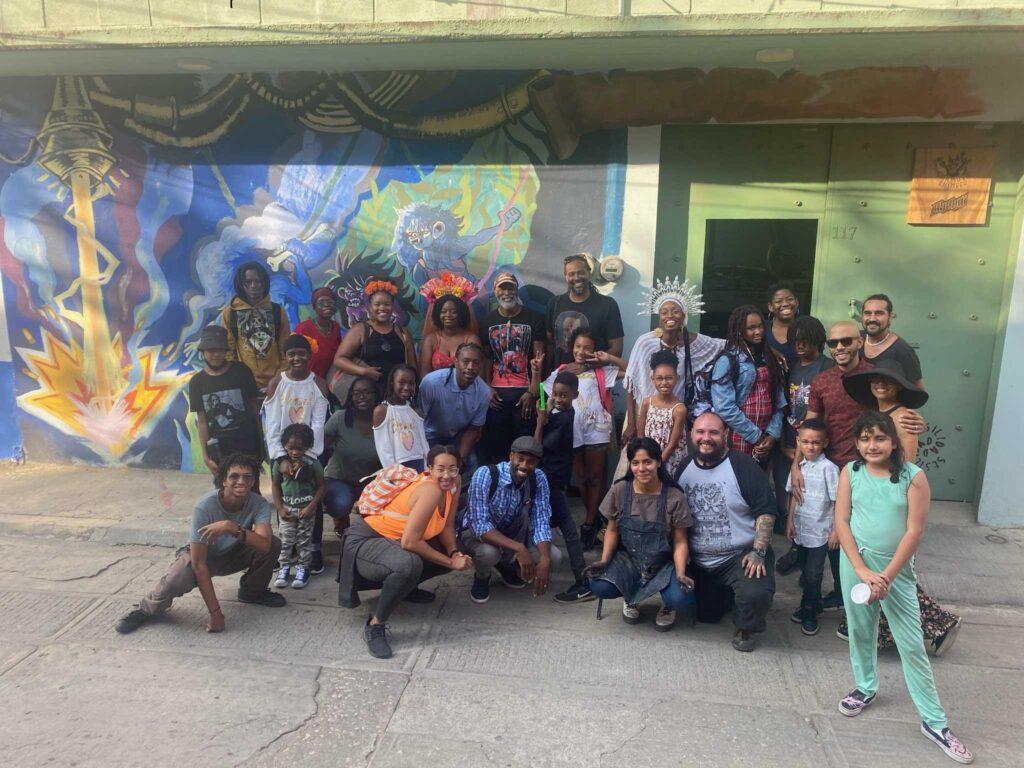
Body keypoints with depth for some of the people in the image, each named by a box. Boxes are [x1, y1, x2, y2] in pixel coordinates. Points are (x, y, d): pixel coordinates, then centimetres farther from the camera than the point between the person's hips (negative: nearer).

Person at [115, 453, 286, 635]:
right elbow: (199, 564, -30)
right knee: (179, 578, -35)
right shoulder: (205, 507, -33)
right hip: (202, 555, -3)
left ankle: (252, 591, 7)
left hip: (234, 554, 3)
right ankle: (146, 610, 0)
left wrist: (233, 528, -53)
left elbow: (264, 544, -39)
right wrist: (215, 612, -31)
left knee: (274, 545, -23)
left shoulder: (259, 504, -24)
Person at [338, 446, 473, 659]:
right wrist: (451, 562, -23)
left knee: (457, 556, 3)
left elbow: (447, 526, 3)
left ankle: (406, 587, 23)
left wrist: (455, 554, -16)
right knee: (409, 565, -39)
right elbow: (410, 542, -32)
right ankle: (375, 625, -15)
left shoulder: (453, 484, -6)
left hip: (395, 542, 9)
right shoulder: (430, 490, -30)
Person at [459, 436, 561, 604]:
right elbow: (480, 526, -35)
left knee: (554, 557, -16)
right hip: (477, 533, -4)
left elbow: (541, 523, -17)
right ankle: (482, 578, 1)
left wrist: (544, 560, -34)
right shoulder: (485, 475, -30)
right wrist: (518, 548, -44)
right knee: (488, 552, -38)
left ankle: (507, 566, 15)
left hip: (511, 534, 4)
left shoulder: (539, 479, -15)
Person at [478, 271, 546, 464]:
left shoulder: (533, 319, 3)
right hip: (497, 393, 2)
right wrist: (488, 388, -1)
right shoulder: (488, 321, 11)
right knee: (495, 442, 2)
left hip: (524, 392, -2)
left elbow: (538, 357, -1)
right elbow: (486, 358, 11)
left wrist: (532, 391, -9)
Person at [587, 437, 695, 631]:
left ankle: (667, 605, 11)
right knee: (599, 586, -27)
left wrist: (680, 574, -20)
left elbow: (680, 542, -5)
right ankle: (631, 597, 12)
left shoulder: (674, 497, -12)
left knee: (680, 598, -31)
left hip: (663, 563, -1)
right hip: (627, 559, 2)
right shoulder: (619, 491, -7)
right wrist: (604, 560, -11)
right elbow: (612, 530, 4)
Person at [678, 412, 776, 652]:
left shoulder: (743, 466, -11)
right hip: (697, 560, 5)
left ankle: (745, 629, 4)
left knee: (756, 595, -30)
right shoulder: (684, 469, 3)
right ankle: (726, 593, 41)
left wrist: (758, 552, -18)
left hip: (740, 555, -4)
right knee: (705, 616, 9)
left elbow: (765, 511, -11)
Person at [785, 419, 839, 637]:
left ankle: (809, 612, 17)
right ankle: (812, 604, 34)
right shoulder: (798, 466, 3)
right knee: (805, 571, 16)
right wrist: (790, 520, 7)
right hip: (801, 529, 5)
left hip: (820, 531, -5)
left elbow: (837, 501, -12)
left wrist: (836, 530, -12)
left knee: (813, 574, 1)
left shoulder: (829, 468, -14)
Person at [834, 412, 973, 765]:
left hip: (897, 567, -2)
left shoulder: (913, 476, -10)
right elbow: (841, 521, -4)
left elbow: (914, 531, -11)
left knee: (912, 645, 4)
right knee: (860, 630, 15)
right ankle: (866, 688, 38)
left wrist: (887, 577, -13)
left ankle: (934, 722, 17)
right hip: (856, 563, 2)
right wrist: (862, 570, -12)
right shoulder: (850, 472, -4)